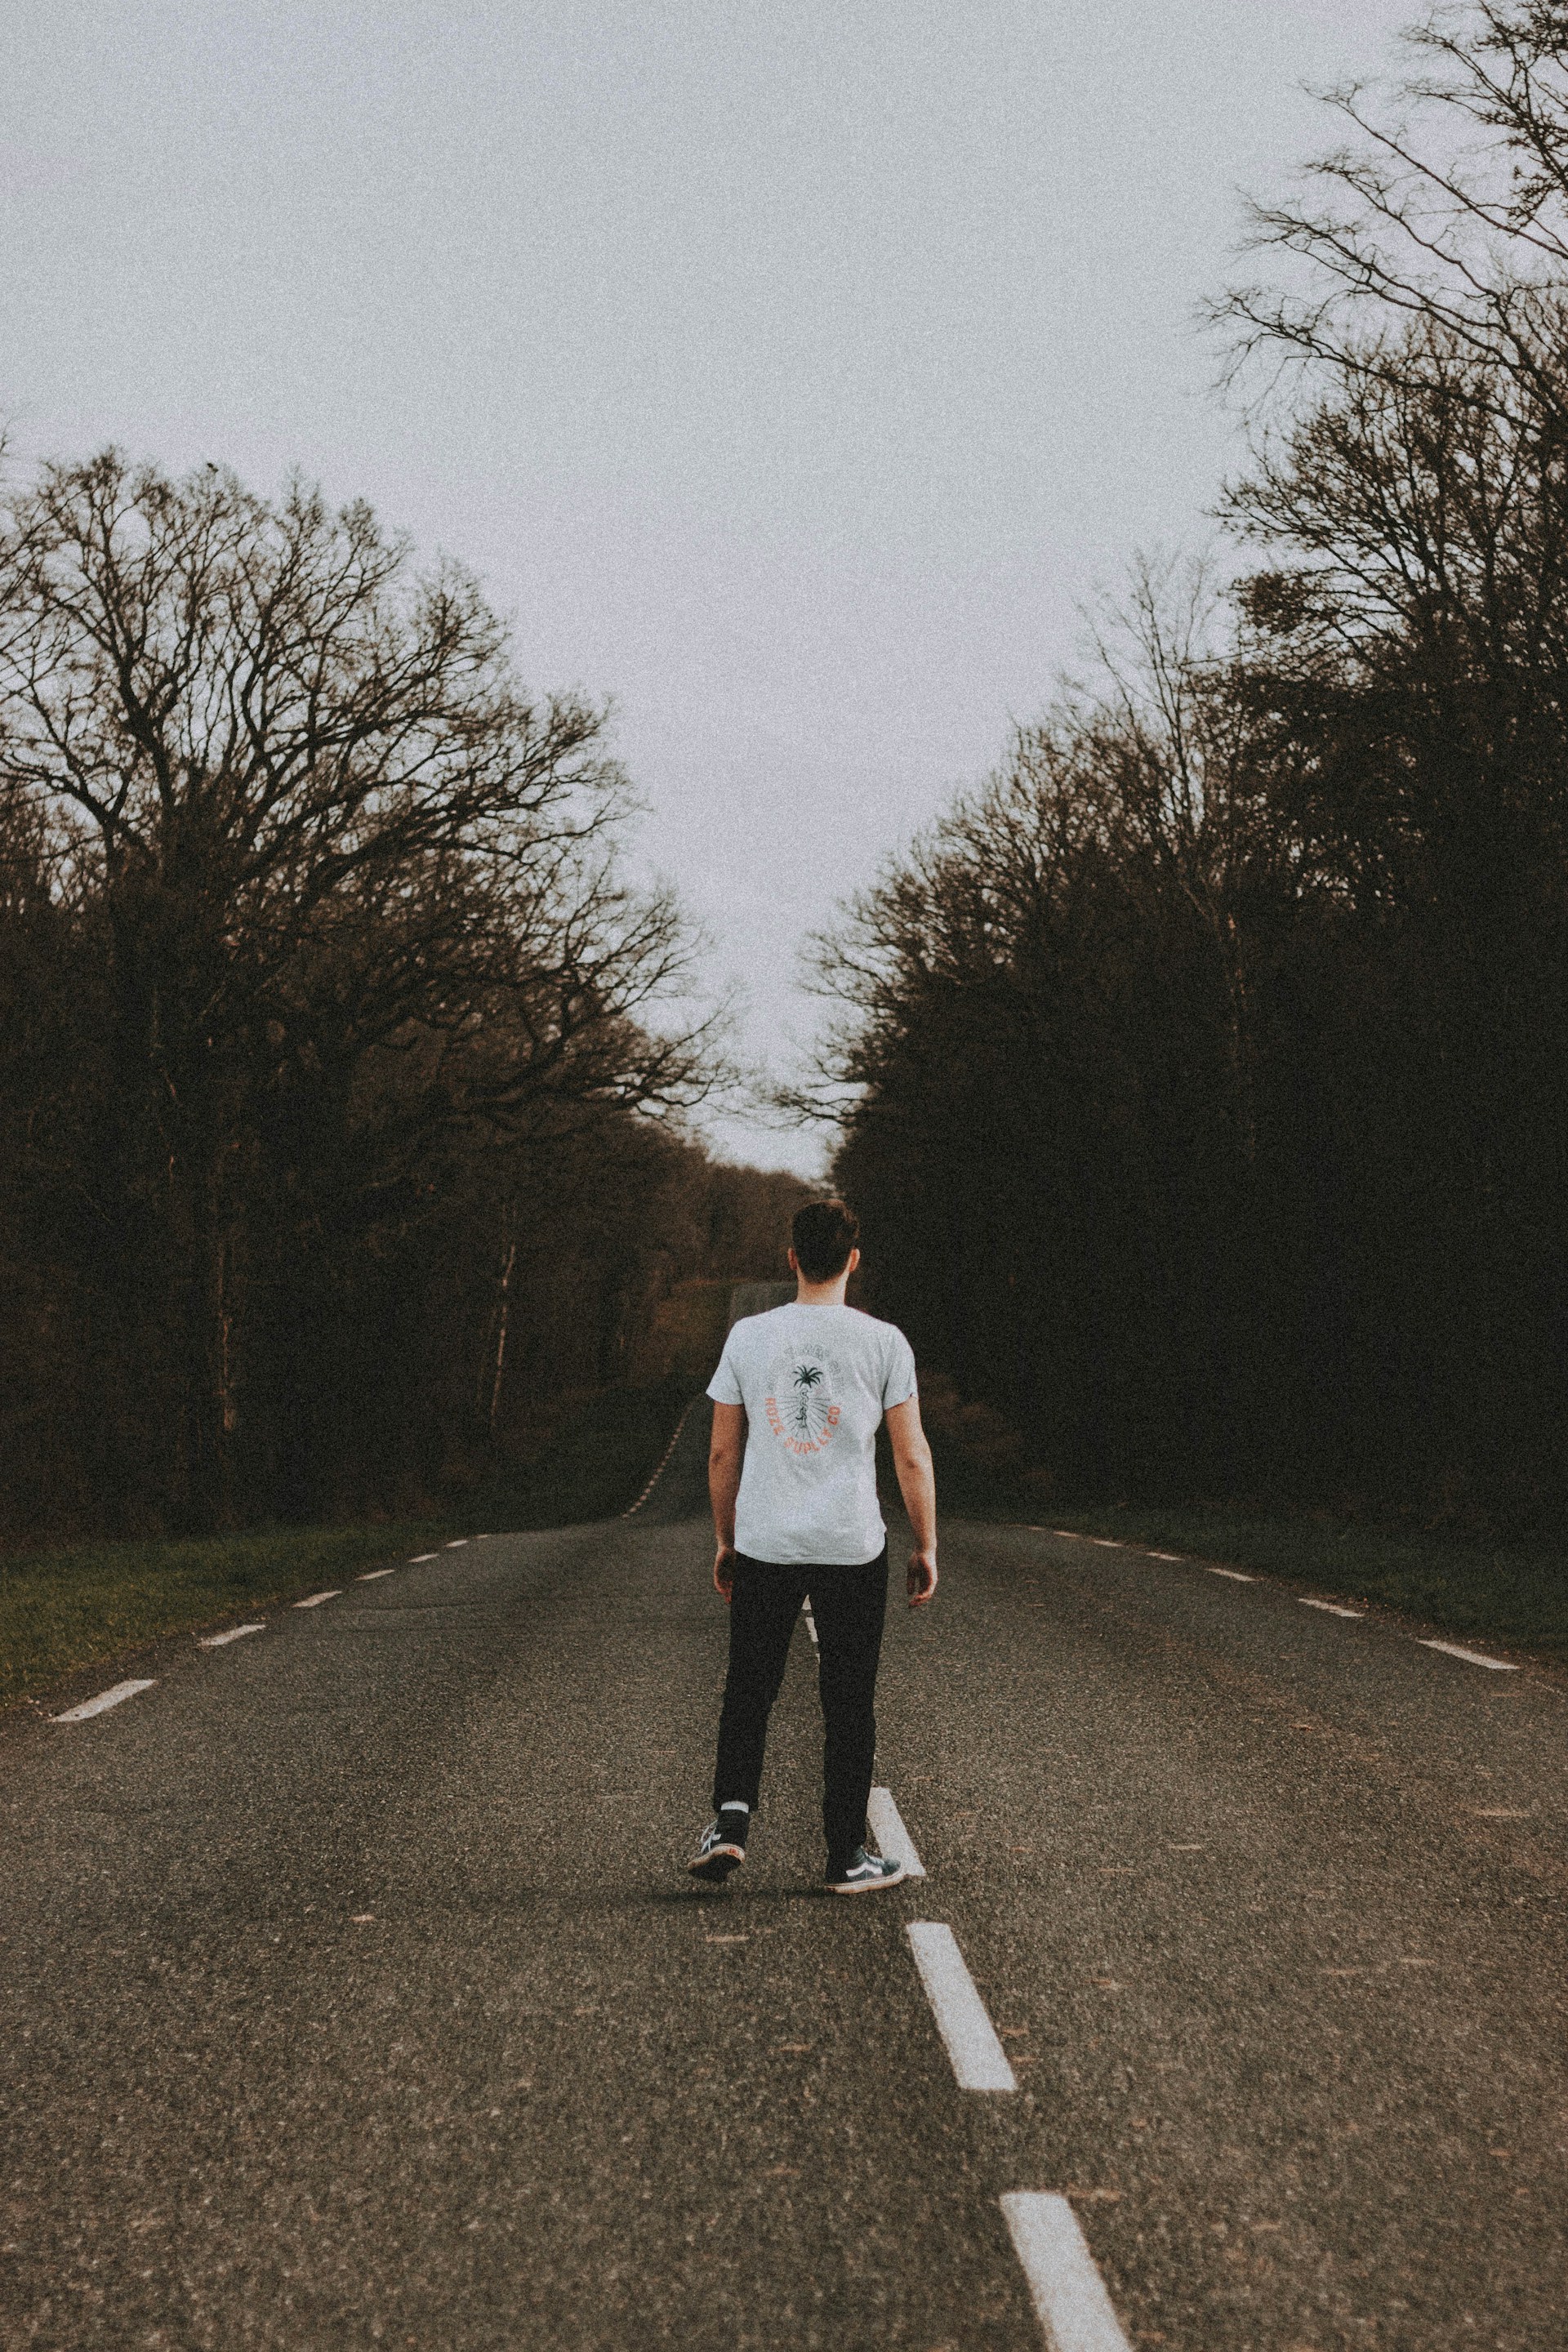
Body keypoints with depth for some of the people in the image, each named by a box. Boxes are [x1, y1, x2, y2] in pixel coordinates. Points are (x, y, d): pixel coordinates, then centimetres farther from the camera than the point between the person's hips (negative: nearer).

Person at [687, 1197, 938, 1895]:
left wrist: (724, 1541, 16)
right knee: (849, 1704, 8)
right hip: (853, 1548, -1)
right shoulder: (883, 1341, -4)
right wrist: (926, 1548, 7)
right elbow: (912, 1456, -3)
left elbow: (722, 1453, 5)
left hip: (762, 1544, 1)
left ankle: (731, 1817, -3)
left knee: (749, 1688, 14)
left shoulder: (747, 1336, 0)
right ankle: (847, 1857, 13)